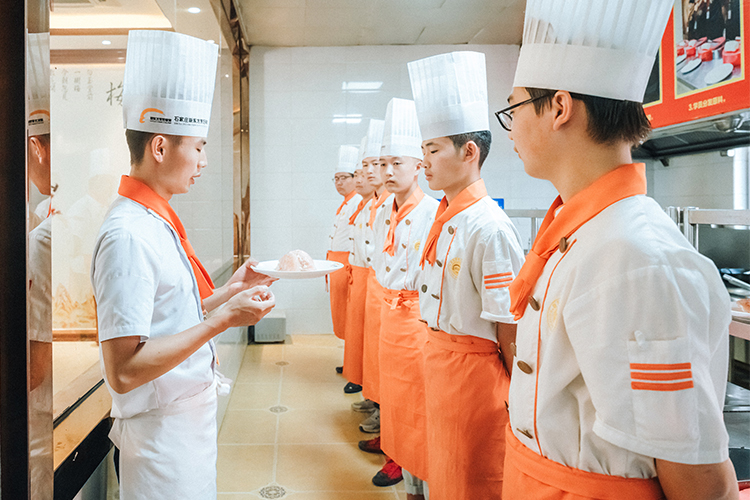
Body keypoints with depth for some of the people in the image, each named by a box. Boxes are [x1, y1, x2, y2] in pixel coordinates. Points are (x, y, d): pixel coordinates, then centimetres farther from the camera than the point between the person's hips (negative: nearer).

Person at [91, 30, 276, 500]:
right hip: (162, 430, -9)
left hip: (190, 413, 9)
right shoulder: (128, 235, -24)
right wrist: (224, 318, -25)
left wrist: (231, 289, 4)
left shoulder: (158, 221, 6)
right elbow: (123, 370, -26)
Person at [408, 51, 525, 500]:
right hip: (439, 362, 8)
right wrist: (436, 360, 16)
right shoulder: (446, 219, 5)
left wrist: (513, 400, -11)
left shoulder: (489, 227, -23)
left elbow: (509, 328, -19)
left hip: (472, 373, -8)